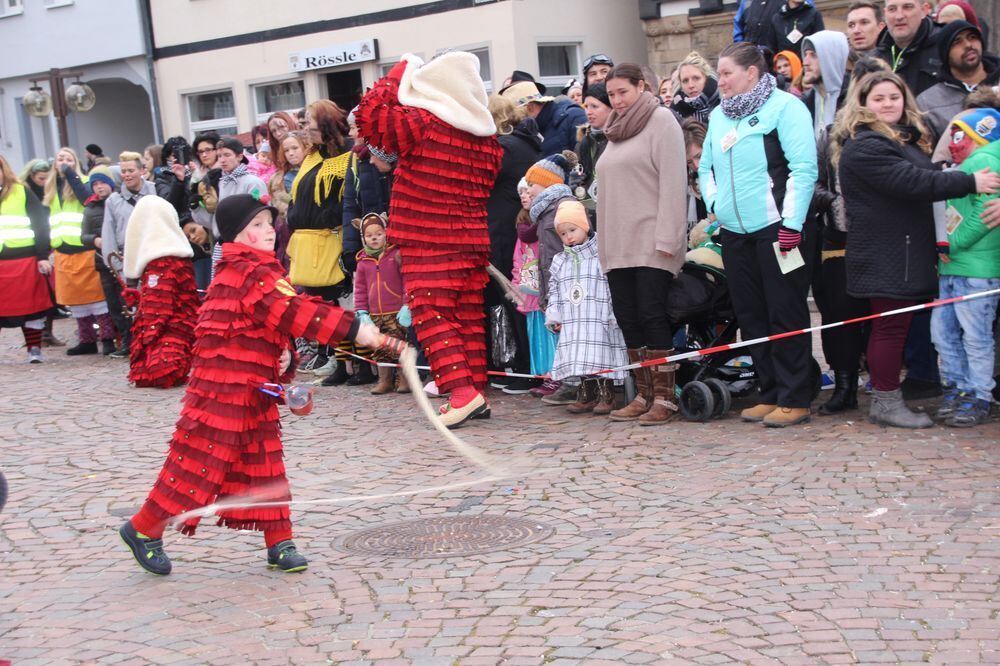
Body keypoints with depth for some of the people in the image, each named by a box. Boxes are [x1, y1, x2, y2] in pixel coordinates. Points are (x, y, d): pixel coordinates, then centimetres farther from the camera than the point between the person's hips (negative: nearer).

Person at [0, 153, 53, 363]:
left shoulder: (22, 192, 2)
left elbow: (41, 223, 1)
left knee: (32, 305, 4)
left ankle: (34, 348, 12)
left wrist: (43, 256, -5)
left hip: (25, 260, -2)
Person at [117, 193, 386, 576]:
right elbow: (294, 311, -28)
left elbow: (277, 322, 14)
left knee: (264, 462, 11)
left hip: (254, 386, 10)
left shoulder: (260, 271, 14)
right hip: (224, 384, -10)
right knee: (201, 459, -2)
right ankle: (144, 530, 13)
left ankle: (280, 544, 17)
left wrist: (283, 352, -8)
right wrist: (354, 329, -30)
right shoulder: (246, 273, -18)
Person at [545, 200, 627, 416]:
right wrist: (554, 317, 10)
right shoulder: (559, 261, 15)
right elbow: (554, 290, 18)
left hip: (599, 321, -5)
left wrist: (614, 314, -9)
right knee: (579, 358, 4)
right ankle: (586, 395, 12)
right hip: (572, 323, 5)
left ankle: (606, 396, 1)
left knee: (601, 358, -8)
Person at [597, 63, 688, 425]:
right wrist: (605, 241, 15)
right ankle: (644, 395, 11)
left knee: (651, 315, -9)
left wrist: (666, 237, -19)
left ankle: (665, 397, -4)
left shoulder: (661, 121, -3)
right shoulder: (616, 130, 20)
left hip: (651, 243, -7)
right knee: (627, 318, 5)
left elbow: (673, 181, -12)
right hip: (617, 245, 7)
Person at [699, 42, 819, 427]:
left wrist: (791, 223, -18)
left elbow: (804, 169, -14)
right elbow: (706, 167, 26)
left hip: (777, 229, -7)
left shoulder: (785, 106, -7)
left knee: (786, 315, -4)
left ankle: (794, 399, 2)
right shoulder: (718, 116, 16)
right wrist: (715, 206, 11)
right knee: (751, 316, 10)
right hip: (735, 233, 8)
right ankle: (769, 394, 19)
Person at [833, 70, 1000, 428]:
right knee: (891, 325, -7)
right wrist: (970, 182, -18)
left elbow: (926, 177, 32)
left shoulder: (909, 138, 20)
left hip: (910, 252, 9)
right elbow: (912, 182, -22)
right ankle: (886, 402, 0)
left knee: (896, 325, 10)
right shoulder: (864, 147, -14)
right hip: (885, 257, -9)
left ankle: (887, 398, 15)